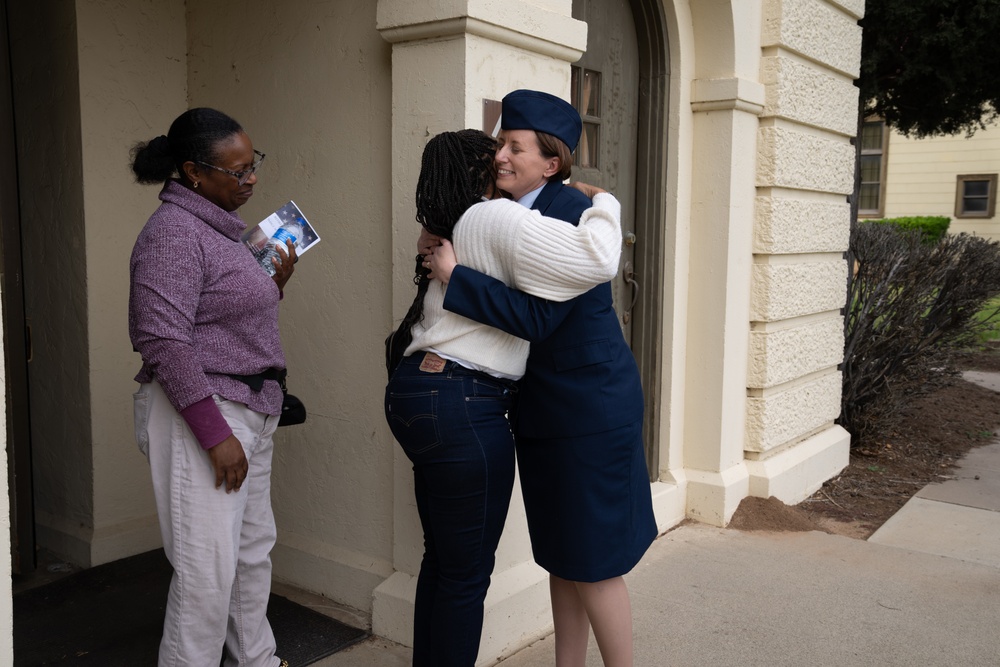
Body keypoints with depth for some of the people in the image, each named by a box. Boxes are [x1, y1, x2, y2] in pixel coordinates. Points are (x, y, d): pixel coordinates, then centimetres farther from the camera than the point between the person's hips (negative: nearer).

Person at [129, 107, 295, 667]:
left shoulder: (219, 225, 14)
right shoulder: (173, 233, -15)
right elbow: (165, 342, -21)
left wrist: (274, 285, 6)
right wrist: (215, 434, -22)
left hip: (247, 410, 10)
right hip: (200, 413, -10)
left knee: (254, 549, 17)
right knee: (209, 569, -4)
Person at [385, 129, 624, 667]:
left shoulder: (450, 233, 18)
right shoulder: (496, 219, -10)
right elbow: (595, 261, -18)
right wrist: (604, 206, -1)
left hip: (418, 394, 10)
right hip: (461, 405, -10)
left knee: (442, 560, 21)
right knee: (467, 573, 1)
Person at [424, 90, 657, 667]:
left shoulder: (569, 215, -18)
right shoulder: (517, 215, 8)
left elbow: (535, 317, -25)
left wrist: (454, 276, -21)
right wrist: (444, 252, 0)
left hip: (589, 411, -9)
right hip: (545, 410, 9)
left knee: (592, 565, 2)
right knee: (560, 558, 18)